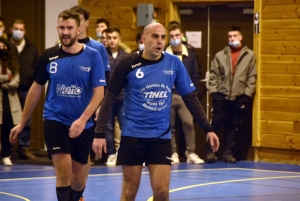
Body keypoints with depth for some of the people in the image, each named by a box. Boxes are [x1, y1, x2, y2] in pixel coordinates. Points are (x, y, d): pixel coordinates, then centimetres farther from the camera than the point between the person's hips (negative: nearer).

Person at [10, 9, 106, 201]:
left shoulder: (92, 56, -7)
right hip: (55, 119, 0)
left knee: (78, 177, 11)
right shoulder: (48, 56, -2)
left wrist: (83, 119, -24)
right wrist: (22, 122, 11)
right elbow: (37, 88, 9)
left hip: (83, 125, 0)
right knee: (64, 171, -17)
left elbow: (99, 92, -10)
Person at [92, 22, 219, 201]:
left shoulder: (174, 63, -2)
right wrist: (100, 133, -12)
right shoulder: (129, 64, -8)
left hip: (162, 136, 2)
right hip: (133, 135, -2)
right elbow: (110, 99, -5)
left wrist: (208, 128, 0)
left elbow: (190, 97, 5)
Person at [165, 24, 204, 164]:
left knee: (188, 123, -11)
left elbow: (195, 77, 8)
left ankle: (191, 153, -6)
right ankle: (173, 153, 11)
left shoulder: (189, 55, 6)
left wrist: (194, 93, 1)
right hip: (168, 96, 0)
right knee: (170, 125, 4)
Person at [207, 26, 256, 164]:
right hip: (221, 95, 0)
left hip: (239, 97, 0)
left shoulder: (249, 55, 3)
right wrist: (213, 91, -4)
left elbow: (252, 77, 2)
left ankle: (228, 152, 14)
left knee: (233, 125, 6)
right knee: (215, 123, -2)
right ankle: (210, 151, 4)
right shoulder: (220, 55, 6)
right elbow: (213, 75, 6)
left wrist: (247, 94, -3)